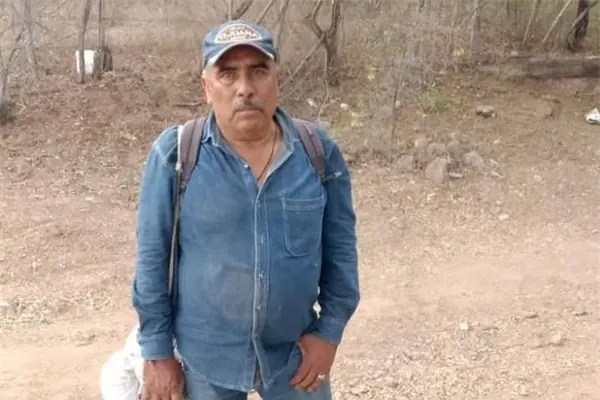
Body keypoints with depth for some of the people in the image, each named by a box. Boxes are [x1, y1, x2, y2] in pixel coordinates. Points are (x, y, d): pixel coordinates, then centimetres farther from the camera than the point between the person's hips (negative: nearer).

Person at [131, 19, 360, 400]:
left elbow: (340, 248, 1)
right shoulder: (175, 154, -13)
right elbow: (153, 257, -7)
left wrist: (330, 330, -1)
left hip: (295, 351, 2)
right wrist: (158, 350, -5)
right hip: (206, 355, -1)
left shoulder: (319, 152, -8)